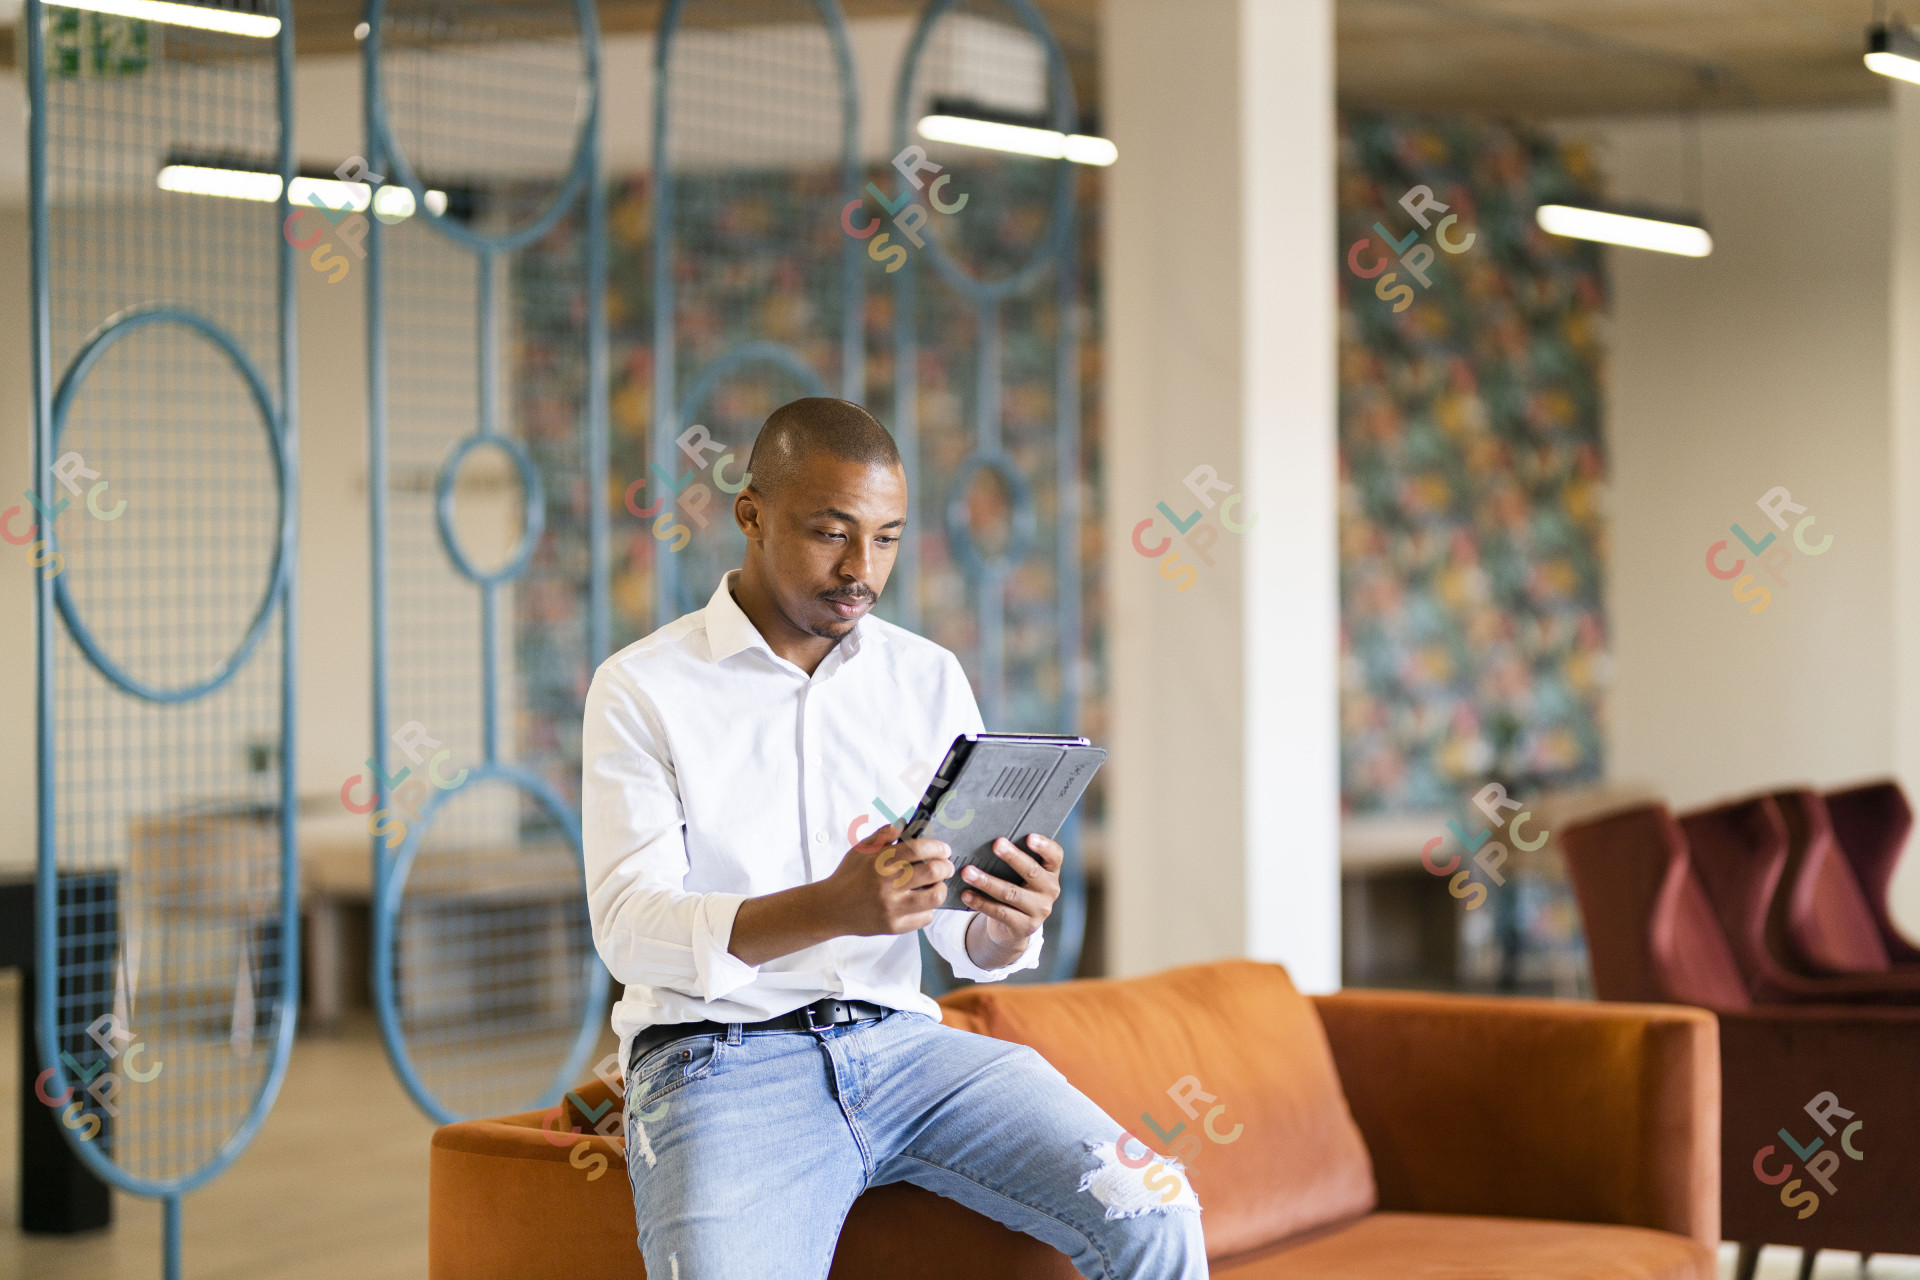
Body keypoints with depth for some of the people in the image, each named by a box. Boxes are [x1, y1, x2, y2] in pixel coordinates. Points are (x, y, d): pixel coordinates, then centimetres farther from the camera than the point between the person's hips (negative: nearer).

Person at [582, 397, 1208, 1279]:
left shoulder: (930, 679, 11)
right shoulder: (642, 690, -1)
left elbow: (970, 947, 10)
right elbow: (628, 926, -12)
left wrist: (1009, 926, -16)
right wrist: (832, 909, -28)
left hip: (899, 1038, 4)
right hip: (720, 1060, -3)